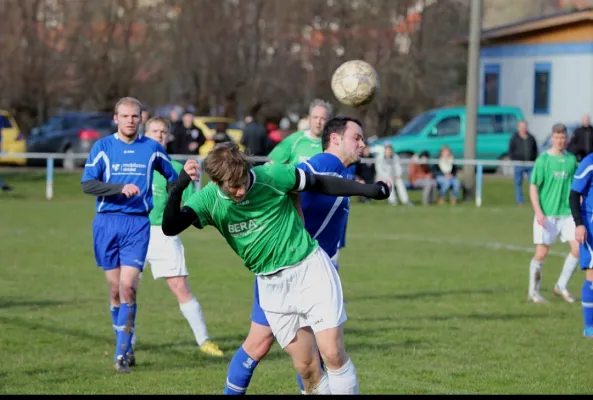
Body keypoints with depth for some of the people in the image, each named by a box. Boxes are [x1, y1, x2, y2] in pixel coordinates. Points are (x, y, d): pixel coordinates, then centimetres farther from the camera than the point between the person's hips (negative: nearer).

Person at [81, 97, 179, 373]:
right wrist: (121, 189, -20)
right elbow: (87, 184, -9)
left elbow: (171, 176, 22)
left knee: (127, 286, -13)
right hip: (107, 223, 1)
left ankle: (122, 353, -11)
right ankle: (124, 345, 21)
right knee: (115, 289, 6)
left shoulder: (152, 148, 5)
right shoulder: (102, 147, 2)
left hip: (138, 224, -1)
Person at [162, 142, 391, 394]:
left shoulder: (272, 176, -15)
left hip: (310, 269, -2)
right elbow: (170, 228, -22)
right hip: (272, 286, 2)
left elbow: (320, 184, -1)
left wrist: (367, 189, -4)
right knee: (306, 367, 2)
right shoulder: (209, 200, -10)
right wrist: (178, 188, -38)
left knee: (333, 354, -10)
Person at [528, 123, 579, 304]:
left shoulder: (571, 159, 7)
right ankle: (533, 291, 17)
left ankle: (561, 286, 8)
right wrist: (538, 211, -15)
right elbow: (533, 187, -6)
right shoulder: (543, 159, -5)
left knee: (578, 248, -8)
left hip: (567, 213, 4)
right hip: (546, 214, -4)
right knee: (541, 253, -1)